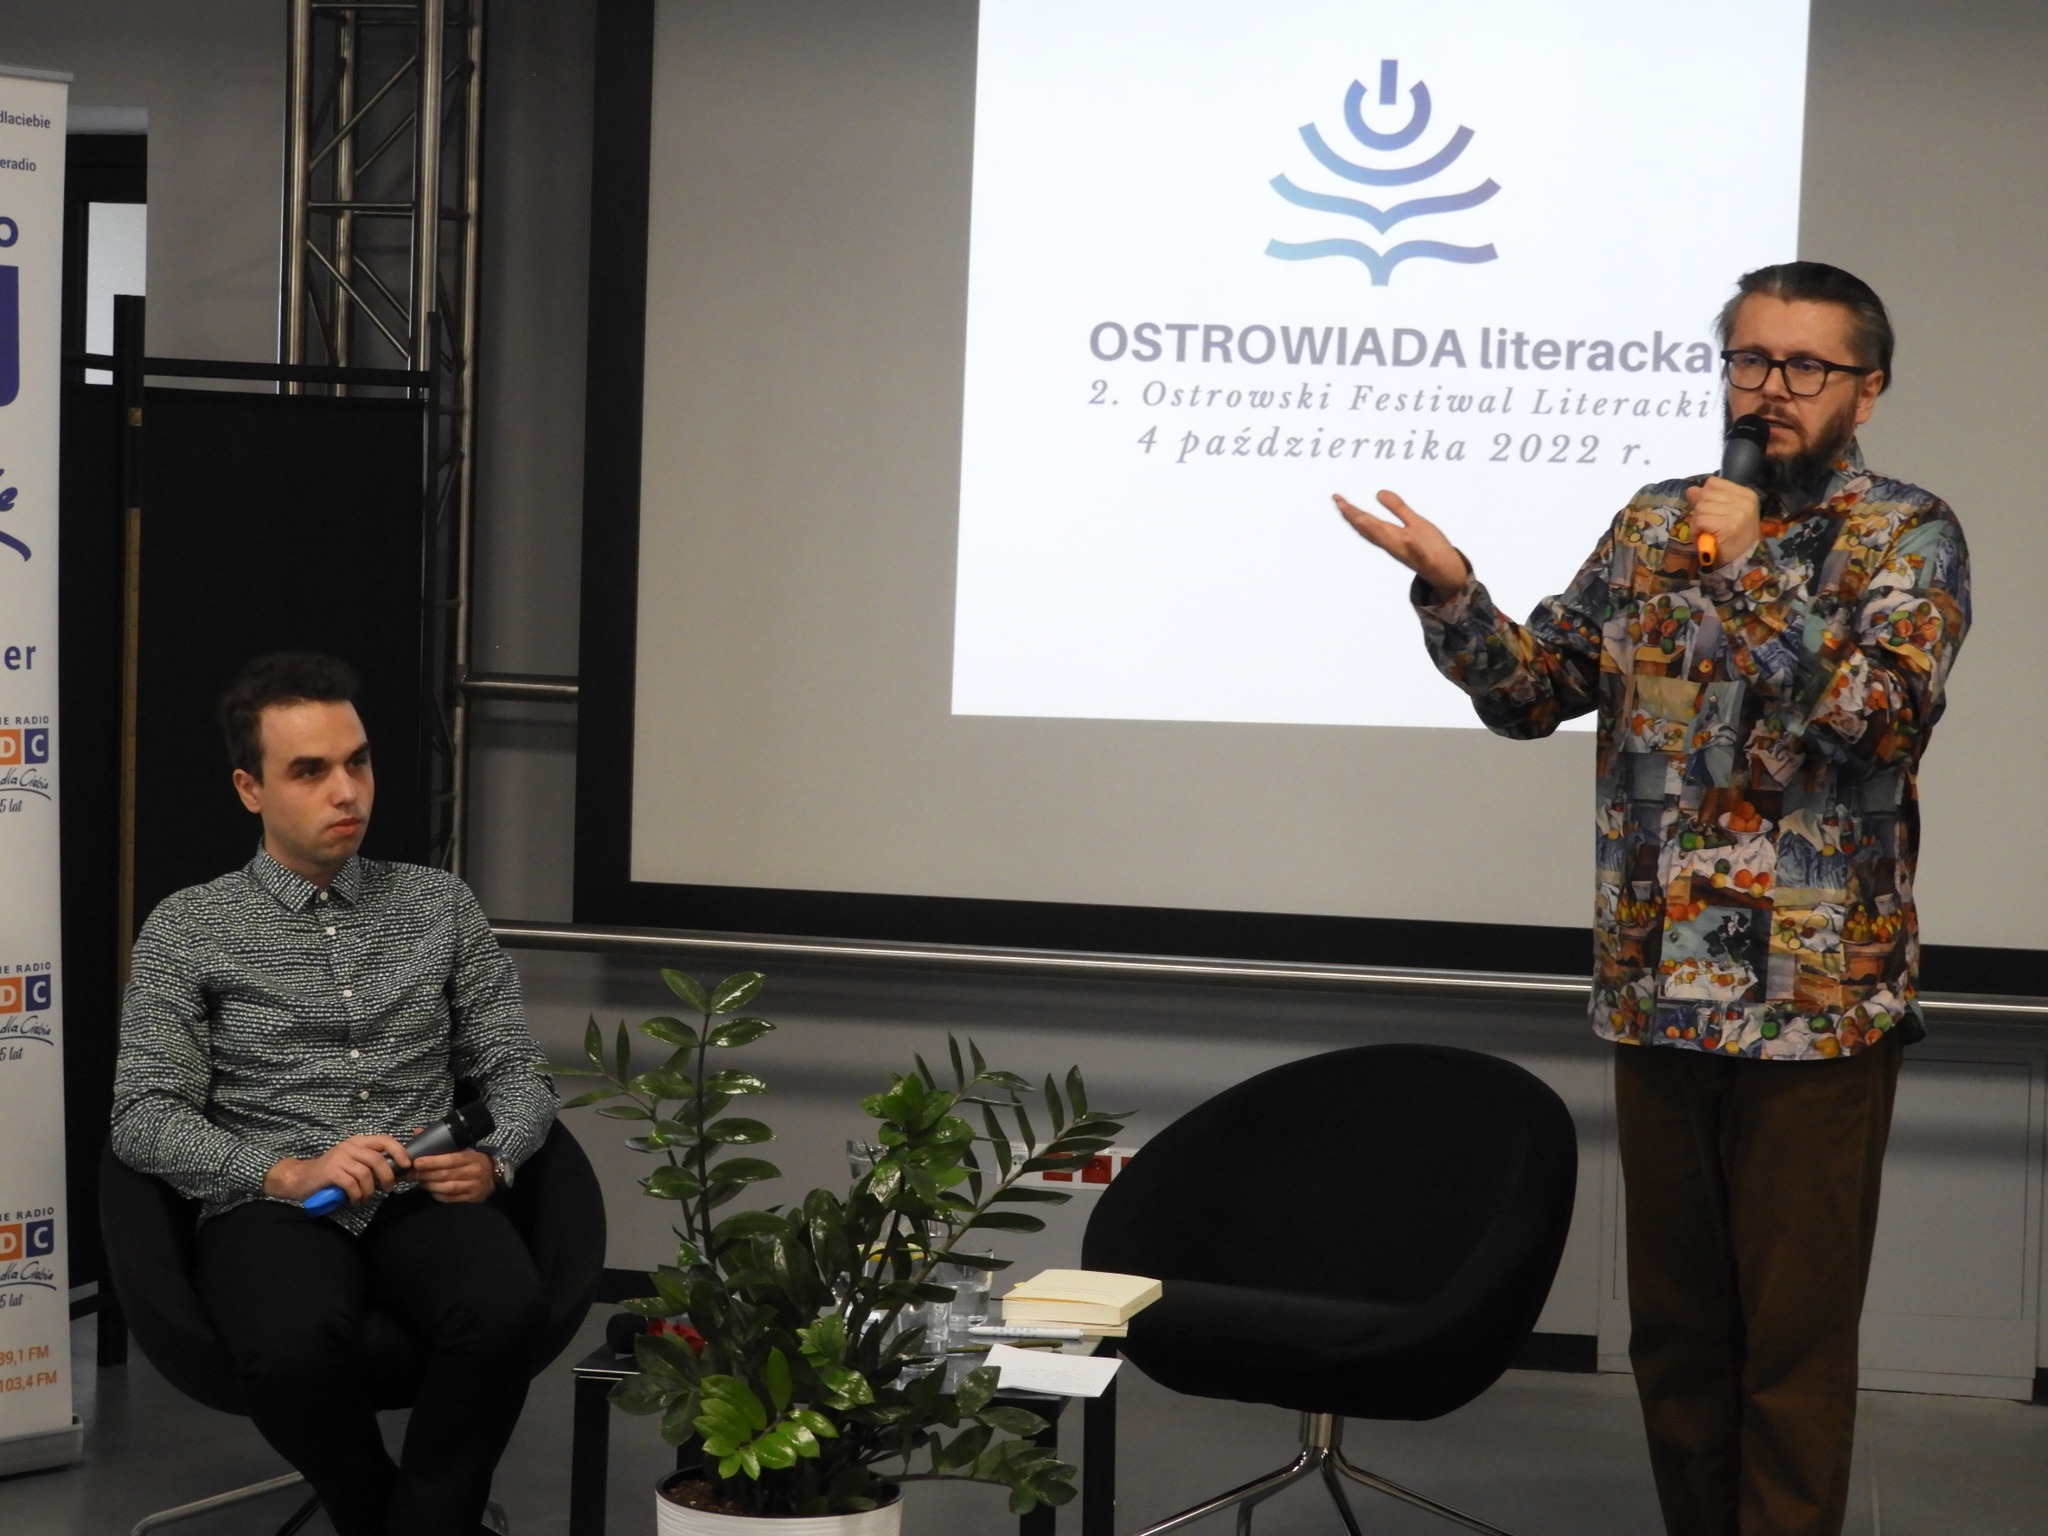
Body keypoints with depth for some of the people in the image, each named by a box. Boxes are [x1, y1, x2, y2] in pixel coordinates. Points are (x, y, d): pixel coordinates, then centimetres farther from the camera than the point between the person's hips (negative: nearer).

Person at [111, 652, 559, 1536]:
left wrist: (494, 1159, -8)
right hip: (270, 1206, -2)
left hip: (423, 1200, 2)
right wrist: (288, 1171, -16)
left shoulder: (440, 907, 16)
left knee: (506, 1310, -33)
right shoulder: (188, 929, 8)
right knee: (292, 1344, -37)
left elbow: (516, 1070, 16)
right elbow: (144, 1121, 0)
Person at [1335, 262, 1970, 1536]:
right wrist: (1450, 589, -5)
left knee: (1792, 1337, 0)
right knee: (1674, 1328, 12)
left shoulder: (1905, 536, -3)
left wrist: (1745, 573, -18)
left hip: (1820, 1001, -5)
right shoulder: (1656, 523, 11)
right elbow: (1534, 692, 12)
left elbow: (1885, 713, -19)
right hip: (1661, 992, 5)